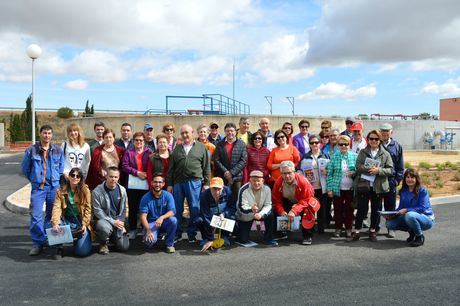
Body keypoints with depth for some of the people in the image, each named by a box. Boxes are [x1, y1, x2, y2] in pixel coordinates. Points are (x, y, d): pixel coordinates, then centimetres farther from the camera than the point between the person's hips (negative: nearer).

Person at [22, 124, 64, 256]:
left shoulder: (57, 150, 5)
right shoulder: (31, 150, -2)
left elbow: (61, 167, 13)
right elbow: (25, 168, 8)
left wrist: (56, 179, 8)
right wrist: (34, 179, 9)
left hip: (54, 187, 2)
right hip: (37, 187, -2)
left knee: (52, 215, 10)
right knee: (36, 216, -7)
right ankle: (37, 243, 1)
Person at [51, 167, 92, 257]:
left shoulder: (85, 190, -2)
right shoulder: (61, 191, 1)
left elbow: (88, 209, -4)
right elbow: (56, 208, -11)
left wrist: (84, 224, -15)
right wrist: (55, 223, -26)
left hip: (80, 221, -1)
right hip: (66, 221, 2)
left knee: (83, 251, -15)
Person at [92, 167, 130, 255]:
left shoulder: (122, 190, 1)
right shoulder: (97, 191, -12)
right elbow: (97, 211, -13)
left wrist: (121, 222, -4)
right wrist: (113, 222, -18)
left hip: (118, 222, 4)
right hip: (103, 220, -4)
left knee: (124, 247, -6)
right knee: (105, 227, -40)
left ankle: (112, 236, 28)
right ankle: (104, 243, -4)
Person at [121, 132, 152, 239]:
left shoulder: (149, 152, 6)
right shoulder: (128, 152, 7)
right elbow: (124, 166, -3)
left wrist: (146, 174, -13)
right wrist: (137, 173, -11)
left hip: (145, 184, 0)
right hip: (132, 184, 1)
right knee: (132, 207, 6)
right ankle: (132, 229, 17)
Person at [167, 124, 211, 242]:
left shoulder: (201, 147, 6)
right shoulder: (177, 148, 13)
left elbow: (206, 167, 5)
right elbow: (171, 168, 13)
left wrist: (206, 183, -1)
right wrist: (169, 184, 7)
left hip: (194, 182, -2)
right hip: (178, 182, 2)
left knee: (195, 209, 2)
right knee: (177, 209, 6)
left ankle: (192, 234, 16)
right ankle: (177, 233, 19)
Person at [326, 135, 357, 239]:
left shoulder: (354, 156, 0)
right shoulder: (334, 157, -2)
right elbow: (329, 174, -1)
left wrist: (354, 173, -12)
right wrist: (329, 188, -5)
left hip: (350, 188, 1)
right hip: (338, 188, 0)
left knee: (349, 209, 9)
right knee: (338, 209, 8)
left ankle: (348, 228, 22)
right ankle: (338, 228, 21)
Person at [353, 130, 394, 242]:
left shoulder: (385, 154, 5)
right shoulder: (362, 152, 6)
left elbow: (390, 170, -1)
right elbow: (358, 166, -7)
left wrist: (378, 170, -18)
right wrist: (369, 169, -22)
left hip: (378, 186, 1)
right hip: (363, 185, -1)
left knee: (376, 209, 10)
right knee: (362, 208, 2)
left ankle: (373, 231, 24)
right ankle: (357, 230, 13)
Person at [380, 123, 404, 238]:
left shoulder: (397, 146, 4)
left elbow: (400, 166, 5)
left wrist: (398, 179, -2)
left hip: (391, 181, 0)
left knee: (390, 206, 8)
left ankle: (391, 227, 19)